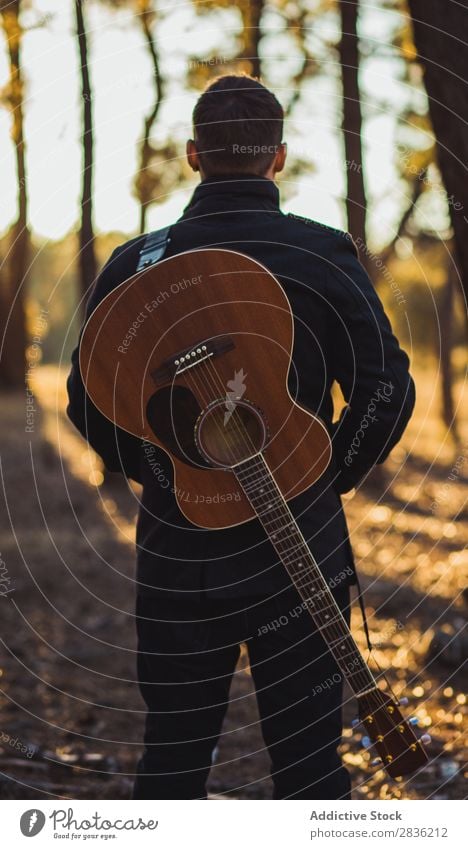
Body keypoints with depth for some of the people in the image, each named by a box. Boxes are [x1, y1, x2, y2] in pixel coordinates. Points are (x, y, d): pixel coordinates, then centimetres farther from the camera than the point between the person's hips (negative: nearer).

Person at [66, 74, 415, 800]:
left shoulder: (135, 265, -2)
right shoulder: (324, 257, -6)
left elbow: (89, 404, 3)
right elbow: (387, 390, -7)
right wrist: (327, 478, 8)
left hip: (177, 556, 2)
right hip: (298, 550, -1)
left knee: (172, 756, 15)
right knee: (306, 759, 7)